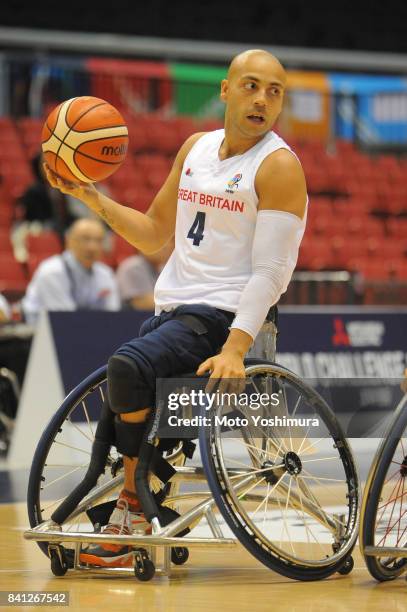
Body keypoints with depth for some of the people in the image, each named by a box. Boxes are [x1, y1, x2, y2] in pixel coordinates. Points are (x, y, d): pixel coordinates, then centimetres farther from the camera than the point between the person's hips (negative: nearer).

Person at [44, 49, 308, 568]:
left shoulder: (278, 166, -9)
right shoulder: (195, 149, 14)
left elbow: (270, 272, -17)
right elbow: (155, 233, 23)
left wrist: (234, 350, -29)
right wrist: (91, 197, 9)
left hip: (224, 316, -8)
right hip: (171, 310, 8)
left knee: (129, 365, -30)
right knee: (109, 420, 8)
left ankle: (134, 505, -16)